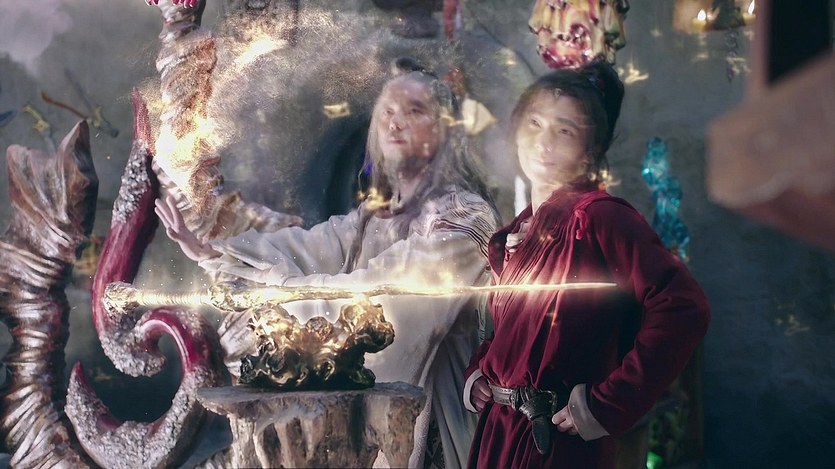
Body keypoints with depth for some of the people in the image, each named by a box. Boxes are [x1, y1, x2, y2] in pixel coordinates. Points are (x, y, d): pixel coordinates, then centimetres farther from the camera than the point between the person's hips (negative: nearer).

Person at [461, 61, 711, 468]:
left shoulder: (599, 216, -14)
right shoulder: (517, 230, 8)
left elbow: (683, 308, -25)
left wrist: (609, 404, -22)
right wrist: (477, 372, 5)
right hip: (497, 430, 7)